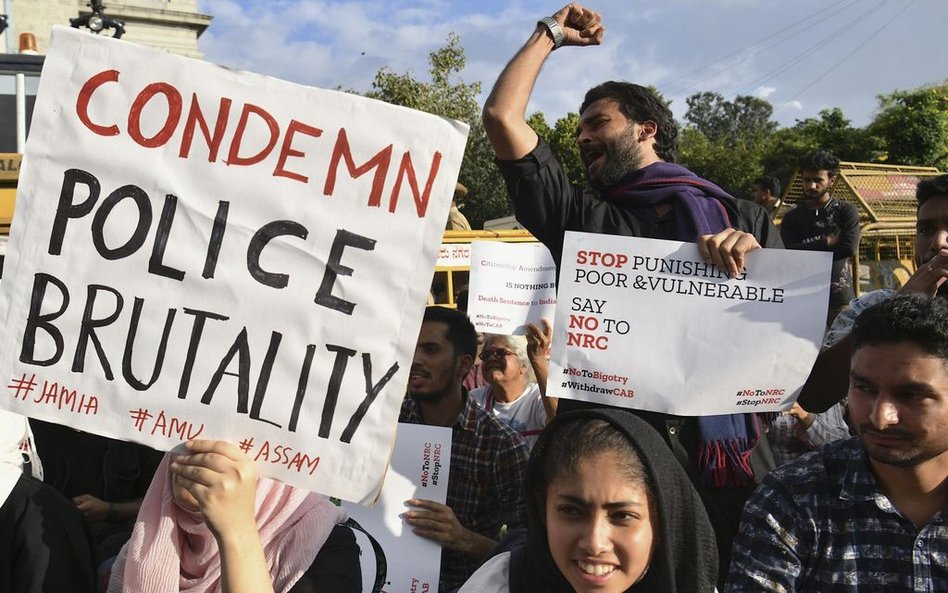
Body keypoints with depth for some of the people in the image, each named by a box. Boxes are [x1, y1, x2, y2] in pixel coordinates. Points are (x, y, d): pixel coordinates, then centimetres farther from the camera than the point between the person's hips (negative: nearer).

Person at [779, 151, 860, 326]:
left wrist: (807, 248, -3)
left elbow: (850, 248, -9)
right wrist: (826, 243, -7)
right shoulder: (792, 217, 12)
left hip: (839, 298, -1)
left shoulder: (846, 211, 6)